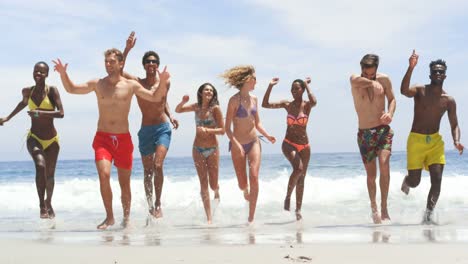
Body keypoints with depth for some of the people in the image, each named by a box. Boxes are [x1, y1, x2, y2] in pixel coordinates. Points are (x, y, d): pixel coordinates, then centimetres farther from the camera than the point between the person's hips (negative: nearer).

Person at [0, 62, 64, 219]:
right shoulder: (27, 91, 2)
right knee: (40, 166, -28)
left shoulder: (52, 91, -10)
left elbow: (61, 113, -20)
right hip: (34, 138, 1)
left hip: (51, 140, -1)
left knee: (50, 175, 12)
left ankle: (49, 203, 40)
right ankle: (42, 205, -21)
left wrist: (41, 113, -32)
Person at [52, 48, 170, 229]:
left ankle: (126, 216, 27)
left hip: (123, 139, 0)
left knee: (125, 182, 7)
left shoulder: (131, 85, 3)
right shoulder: (97, 84, 5)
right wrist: (63, 74, -8)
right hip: (102, 138, 0)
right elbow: (71, 89, 9)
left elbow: (156, 97, 4)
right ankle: (109, 217, -7)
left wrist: (162, 82, -14)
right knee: (104, 175, -20)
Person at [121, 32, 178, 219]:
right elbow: (118, 70, -18)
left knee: (158, 165, -18)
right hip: (145, 131, 0)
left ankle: (158, 203, -7)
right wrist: (127, 49, -24)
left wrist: (170, 116, 6)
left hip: (163, 128, 0)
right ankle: (150, 206, 21)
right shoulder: (137, 83, -3)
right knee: (148, 171, 8)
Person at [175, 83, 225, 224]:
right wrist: (183, 101, -5)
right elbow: (178, 110, 15)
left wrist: (207, 130, -26)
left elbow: (222, 130, -11)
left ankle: (216, 191, 42)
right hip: (198, 149, 3)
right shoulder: (196, 107, 3)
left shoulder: (215, 108, -8)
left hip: (212, 149, -3)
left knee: (213, 184, 2)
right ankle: (209, 217, 1)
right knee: (203, 183, -1)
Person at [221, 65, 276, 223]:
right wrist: (236, 144, -25)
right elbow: (227, 128, -12)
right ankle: (246, 191, 43)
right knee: (242, 184, 3)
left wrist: (267, 135, 1)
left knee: (254, 177, -16)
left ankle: (251, 218, -10)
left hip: (254, 142, 3)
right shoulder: (234, 100, -10)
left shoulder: (254, 99, 7)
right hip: (238, 145, -3)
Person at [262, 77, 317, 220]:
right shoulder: (287, 104, 1)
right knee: (298, 168, -28)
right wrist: (270, 86, -11)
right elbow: (265, 104, -5)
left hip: (304, 146, 2)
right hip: (288, 144, -1)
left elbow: (314, 102, -28)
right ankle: (288, 197, -9)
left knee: (301, 179, 6)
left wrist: (307, 85, -17)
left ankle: (298, 210, 16)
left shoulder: (307, 105, -2)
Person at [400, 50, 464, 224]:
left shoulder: (448, 100, 4)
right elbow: (404, 91, -28)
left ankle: (428, 215, -5)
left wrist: (456, 141, -15)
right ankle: (406, 182, 37)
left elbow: (454, 125, 6)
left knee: (437, 180, -12)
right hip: (416, 139, -2)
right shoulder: (420, 91, -5)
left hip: (435, 141, 3)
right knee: (415, 181, -1)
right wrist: (411, 67, -37)